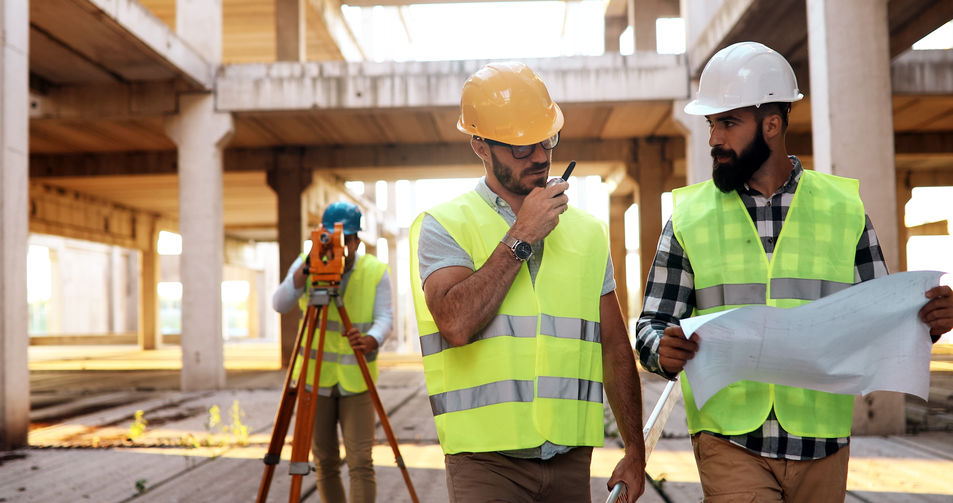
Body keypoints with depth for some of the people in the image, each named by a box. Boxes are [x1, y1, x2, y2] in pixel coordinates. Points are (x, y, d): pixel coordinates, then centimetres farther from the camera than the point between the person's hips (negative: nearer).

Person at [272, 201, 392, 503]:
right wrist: (306, 270, -30)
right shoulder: (306, 265, -2)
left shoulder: (376, 271, -5)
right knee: (325, 463, 9)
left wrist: (371, 340, -36)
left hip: (356, 380, -1)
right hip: (315, 379, 2)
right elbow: (280, 305, -14)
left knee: (360, 462, -8)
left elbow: (385, 317, -14)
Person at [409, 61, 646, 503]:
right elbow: (456, 324, -20)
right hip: (486, 461, -4)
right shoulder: (443, 225, -3)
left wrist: (635, 451, 11)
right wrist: (520, 236, -14)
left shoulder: (587, 233, 10)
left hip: (571, 460, 4)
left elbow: (616, 350, 13)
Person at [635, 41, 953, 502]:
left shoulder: (844, 208, 5)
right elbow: (653, 323, 1)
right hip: (729, 443, -1)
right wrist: (664, 351, -21)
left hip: (822, 445, 2)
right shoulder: (689, 214, 2)